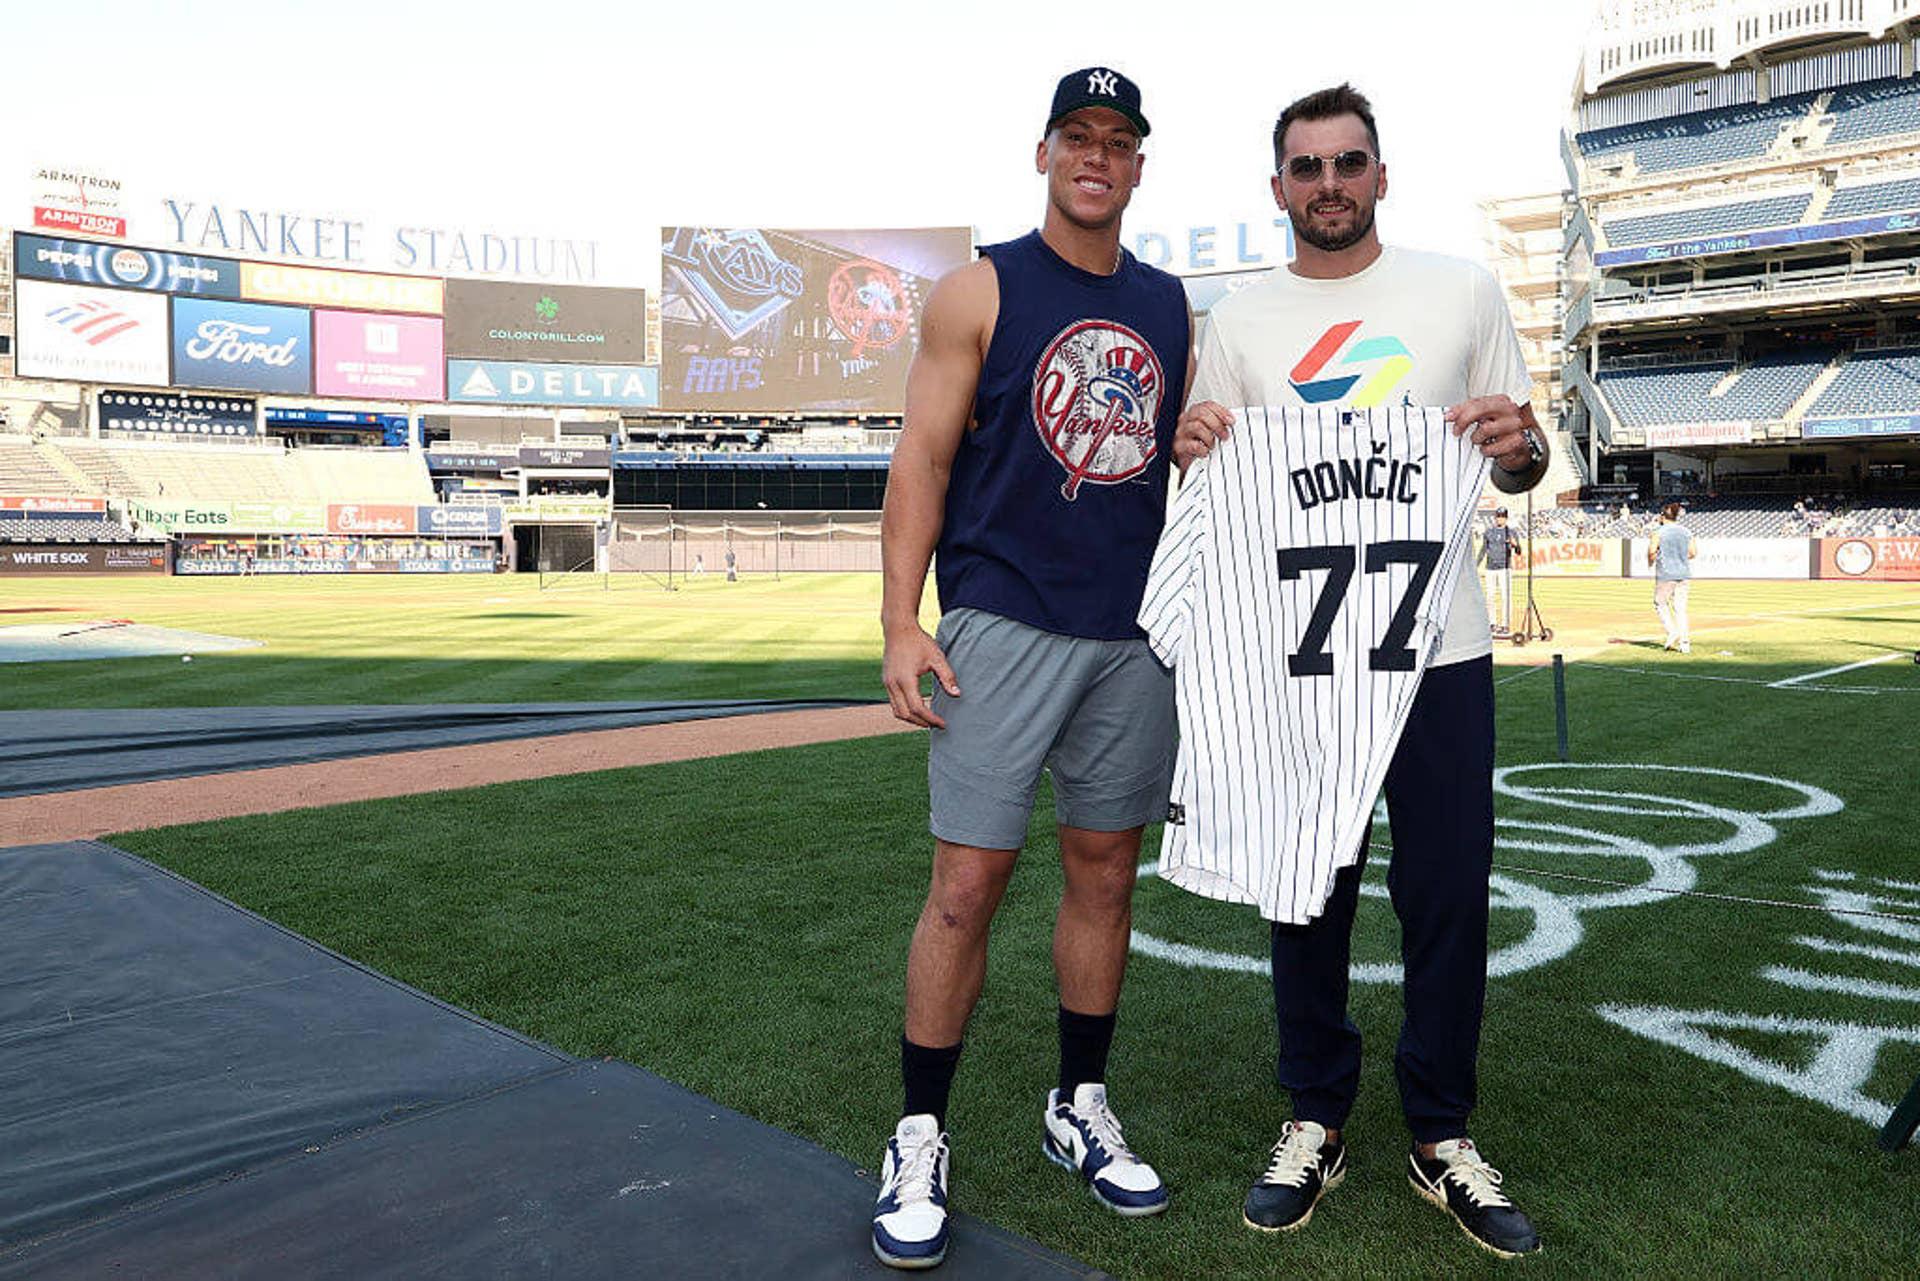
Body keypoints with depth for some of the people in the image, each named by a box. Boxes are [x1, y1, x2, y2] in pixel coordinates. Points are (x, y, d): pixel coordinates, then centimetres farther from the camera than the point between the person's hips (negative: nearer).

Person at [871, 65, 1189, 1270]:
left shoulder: (1169, 306, 14)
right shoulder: (981, 290, 1)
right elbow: (922, 460, -4)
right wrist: (901, 624, -11)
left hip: (1137, 632, 5)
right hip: (1003, 625, -4)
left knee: (1106, 871, 10)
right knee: (968, 882, -5)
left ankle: (1081, 1110, 26)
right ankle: (920, 1141, 11)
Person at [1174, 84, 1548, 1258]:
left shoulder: (1462, 292, 7)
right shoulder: (1240, 322, 8)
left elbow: (1524, 467, 10)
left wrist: (1518, 442, -13)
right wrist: (1193, 452, -13)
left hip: (1440, 645, 0)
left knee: (1448, 895, 4)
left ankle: (1443, 1136, 22)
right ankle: (1318, 1122, 24)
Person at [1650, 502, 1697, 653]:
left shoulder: (1659, 532, -7)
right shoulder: (1686, 531, 8)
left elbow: (1652, 551, -16)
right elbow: (1694, 552, 5)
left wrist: (1650, 562, 4)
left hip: (1665, 574, -5)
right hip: (1684, 574, 5)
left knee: (1660, 603, 12)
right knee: (1680, 608, 7)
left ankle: (1672, 631, -4)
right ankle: (1685, 643, 2)